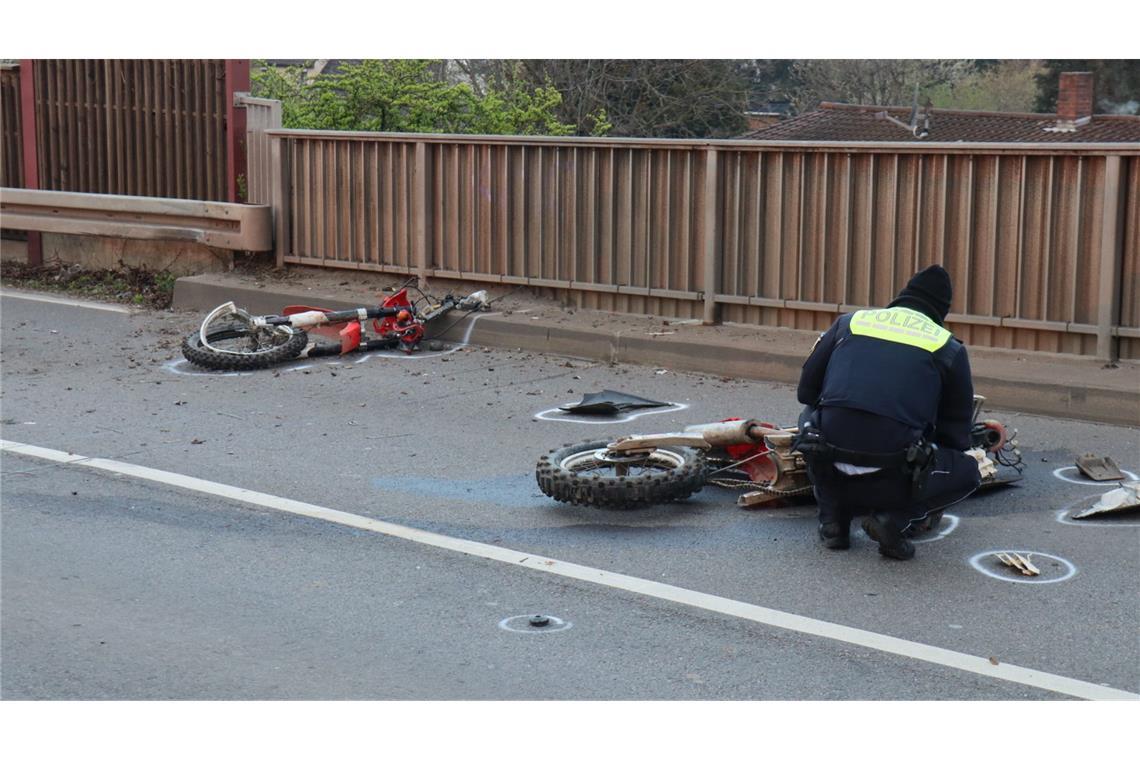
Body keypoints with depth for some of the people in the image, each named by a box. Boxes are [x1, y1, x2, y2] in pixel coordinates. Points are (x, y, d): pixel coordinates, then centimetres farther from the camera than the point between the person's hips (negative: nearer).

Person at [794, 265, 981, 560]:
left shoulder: (849, 322, 17)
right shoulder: (949, 348, 14)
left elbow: (805, 391, 19)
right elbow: (956, 429, 19)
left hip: (829, 465, 2)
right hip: (893, 475, -2)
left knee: (812, 420, 36)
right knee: (967, 471, 25)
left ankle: (833, 518, 18)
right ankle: (896, 518, 0)